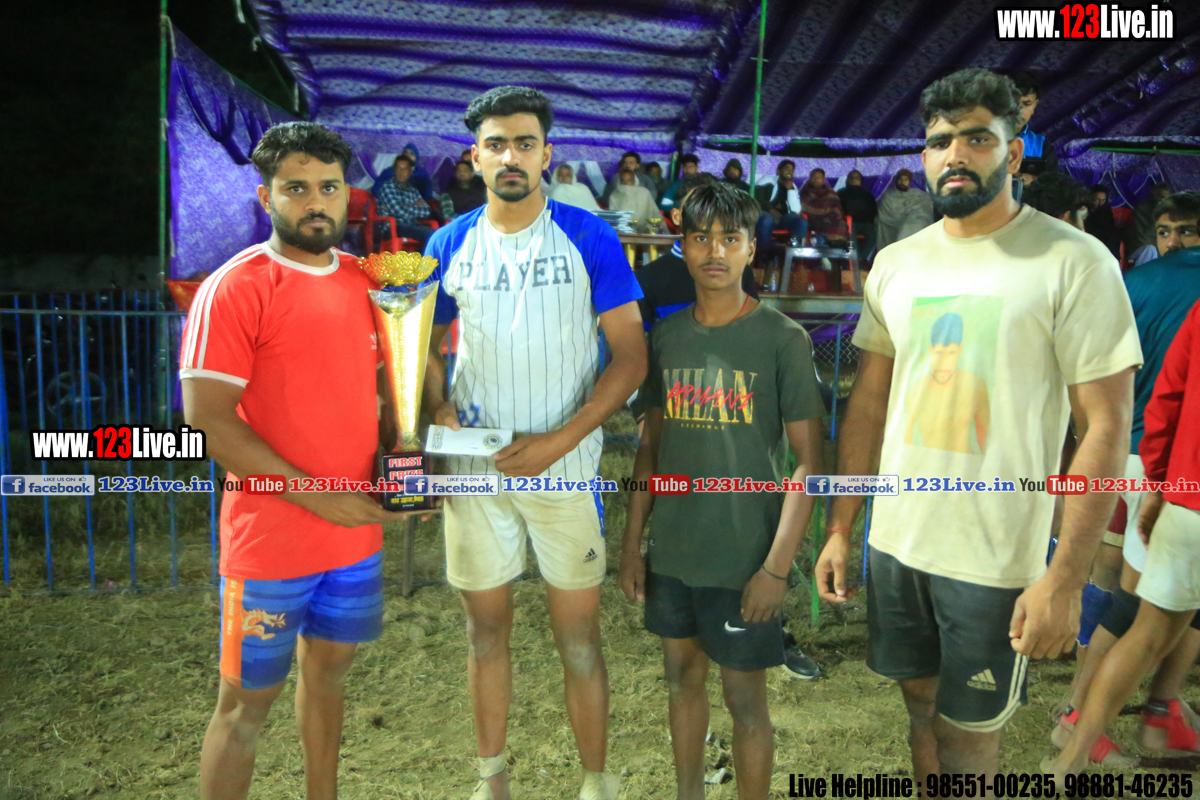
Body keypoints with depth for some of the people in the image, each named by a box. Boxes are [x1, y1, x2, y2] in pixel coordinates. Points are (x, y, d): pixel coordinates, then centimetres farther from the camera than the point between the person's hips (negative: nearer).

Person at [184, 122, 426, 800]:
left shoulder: (363, 280, 7)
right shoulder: (235, 288, -13)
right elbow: (208, 420, -17)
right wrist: (320, 497, -18)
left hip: (358, 531, 6)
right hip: (271, 539, -6)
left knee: (329, 669, 22)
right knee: (248, 701, 8)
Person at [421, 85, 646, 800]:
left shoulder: (589, 238, -5)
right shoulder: (450, 244, 4)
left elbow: (631, 355, -7)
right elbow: (428, 347, 12)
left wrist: (560, 440, -16)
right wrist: (438, 411, -9)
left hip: (564, 464, -2)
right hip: (473, 465, 3)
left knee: (579, 635, 6)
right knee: (487, 627, 14)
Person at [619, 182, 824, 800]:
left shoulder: (782, 339, -9)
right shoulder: (667, 335, 4)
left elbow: (808, 461, -10)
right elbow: (651, 444, 9)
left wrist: (778, 566, -15)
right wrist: (632, 544, 8)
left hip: (743, 558, -5)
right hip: (671, 551, 5)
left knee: (745, 700, 9)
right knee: (682, 679, 19)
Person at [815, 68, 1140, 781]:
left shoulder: (1074, 261, -9)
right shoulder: (896, 263, 6)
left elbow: (1108, 426, -11)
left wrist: (1067, 577, -16)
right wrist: (839, 529, 7)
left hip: (997, 560, -4)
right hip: (895, 541, 4)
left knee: (969, 737, 10)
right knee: (923, 707, 19)